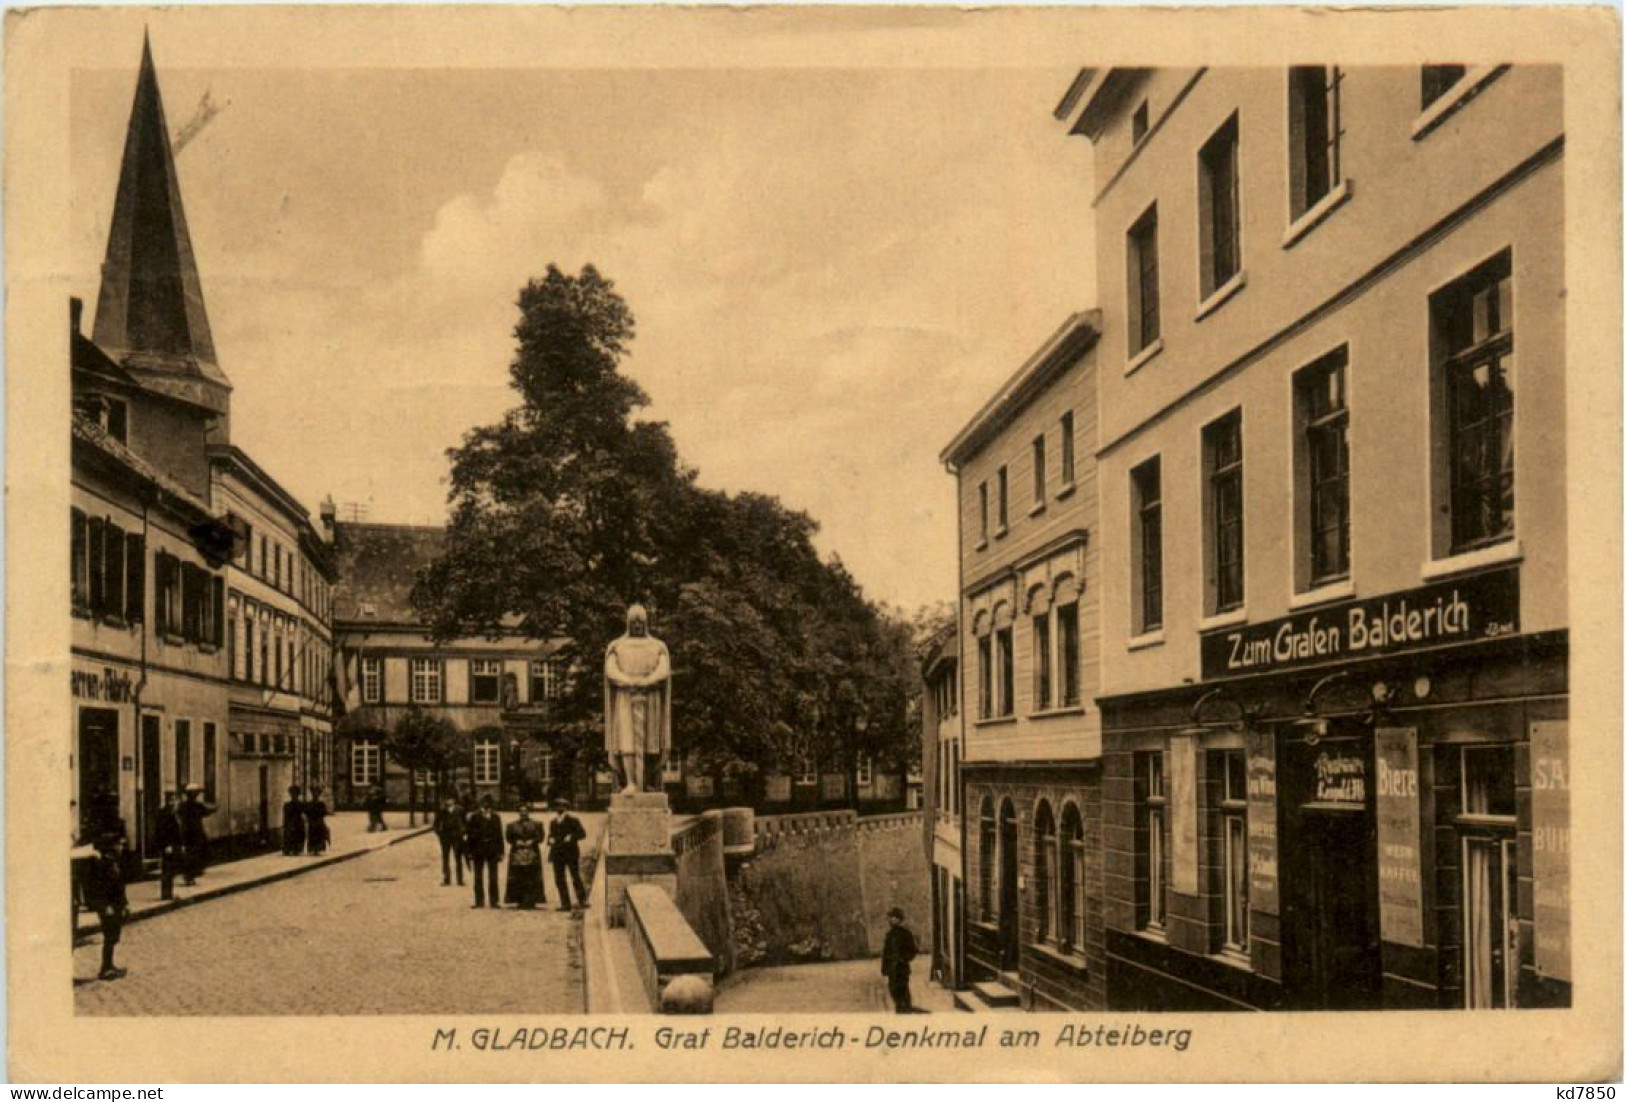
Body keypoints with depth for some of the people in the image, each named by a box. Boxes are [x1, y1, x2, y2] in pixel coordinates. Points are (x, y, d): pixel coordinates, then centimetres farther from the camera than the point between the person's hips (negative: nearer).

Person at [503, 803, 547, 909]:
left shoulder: (535, 824, 7)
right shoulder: (512, 825, 11)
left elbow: (539, 838, 1)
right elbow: (509, 838, 8)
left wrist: (531, 842, -14)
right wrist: (516, 842, -9)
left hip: (532, 854, -1)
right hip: (517, 855, 1)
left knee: (532, 879, -5)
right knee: (517, 879, -4)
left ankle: (530, 902, -3)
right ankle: (520, 901, -1)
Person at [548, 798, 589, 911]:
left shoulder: (573, 820, 0)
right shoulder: (553, 823, 15)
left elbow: (582, 833, -5)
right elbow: (550, 835, 24)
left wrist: (571, 837, -18)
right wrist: (550, 840, 2)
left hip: (571, 854, -5)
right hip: (558, 854, 5)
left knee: (575, 877, -1)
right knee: (559, 879, 0)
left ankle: (582, 900, 13)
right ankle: (565, 903, 4)